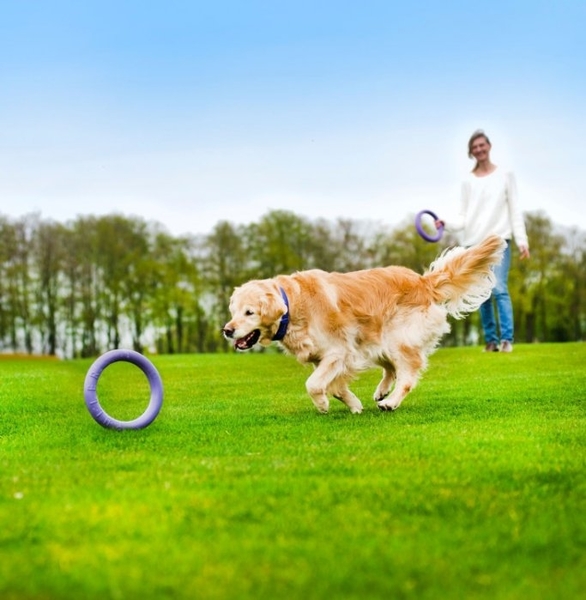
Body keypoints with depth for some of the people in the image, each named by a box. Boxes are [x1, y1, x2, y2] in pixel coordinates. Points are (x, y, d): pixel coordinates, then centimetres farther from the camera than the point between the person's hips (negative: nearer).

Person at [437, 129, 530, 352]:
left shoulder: (505, 175, 6)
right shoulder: (468, 181, 11)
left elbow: (514, 210, 4)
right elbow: (463, 217, 7)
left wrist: (521, 240, -4)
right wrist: (447, 224, -12)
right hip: (474, 243, 3)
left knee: (499, 289, -15)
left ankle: (507, 338, -16)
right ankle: (491, 339, 9)